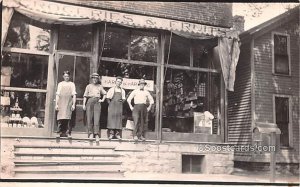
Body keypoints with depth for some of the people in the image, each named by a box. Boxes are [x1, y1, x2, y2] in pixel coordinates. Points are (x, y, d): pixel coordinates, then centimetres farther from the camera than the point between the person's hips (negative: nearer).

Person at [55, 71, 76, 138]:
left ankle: (68, 133, -7)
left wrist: (73, 104, -1)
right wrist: (56, 104, 3)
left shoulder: (72, 84, 12)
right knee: (60, 118, -6)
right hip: (61, 103, 1)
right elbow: (57, 95, 11)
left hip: (69, 103, -1)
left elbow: (74, 95, 8)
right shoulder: (60, 84, 15)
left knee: (68, 118, -9)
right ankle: (59, 133, -1)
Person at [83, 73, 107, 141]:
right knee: (89, 118, -2)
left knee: (97, 118, -10)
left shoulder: (100, 86, 16)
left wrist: (102, 100, 9)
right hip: (90, 101, 1)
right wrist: (84, 104, 0)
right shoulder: (89, 86, 13)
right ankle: (91, 133, 6)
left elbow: (105, 94, 25)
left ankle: (97, 134, -13)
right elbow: (85, 95, 8)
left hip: (97, 102, 0)